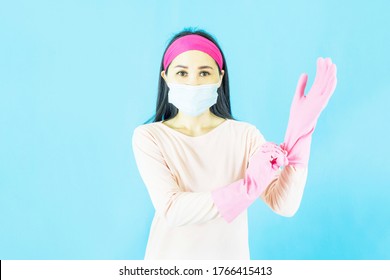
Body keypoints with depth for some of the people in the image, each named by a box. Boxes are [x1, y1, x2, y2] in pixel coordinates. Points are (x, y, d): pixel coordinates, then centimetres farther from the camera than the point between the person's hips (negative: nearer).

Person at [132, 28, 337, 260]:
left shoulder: (245, 134, -8)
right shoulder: (148, 137, -12)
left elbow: (285, 204, -17)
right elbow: (172, 210, -22)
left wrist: (299, 131, -27)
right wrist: (248, 188, -32)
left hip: (230, 257, 2)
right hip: (169, 257, -1)